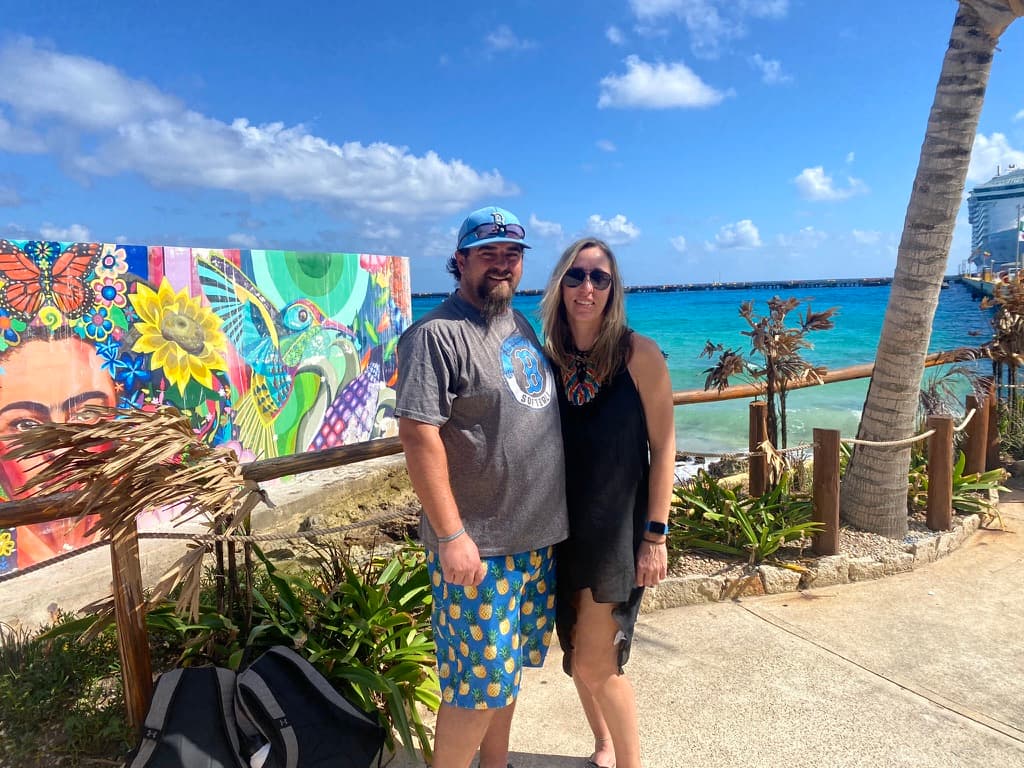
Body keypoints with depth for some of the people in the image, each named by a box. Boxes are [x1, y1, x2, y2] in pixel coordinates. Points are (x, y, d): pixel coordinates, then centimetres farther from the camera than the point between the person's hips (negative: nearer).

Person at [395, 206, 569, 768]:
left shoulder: (521, 325, 12)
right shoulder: (437, 335, -14)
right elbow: (417, 435, -20)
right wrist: (451, 536, -22)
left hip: (537, 537, 8)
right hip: (479, 546, -8)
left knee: (507, 669, 21)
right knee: (478, 681, 2)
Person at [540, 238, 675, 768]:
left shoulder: (638, 353, -11)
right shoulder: (548, 357, -1)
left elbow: (663, 447, -9)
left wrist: (655, 536, -11)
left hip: (620, 527, -4)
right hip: (566, 526, 4)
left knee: (595, 666, -2)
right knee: (578, 657, 17)